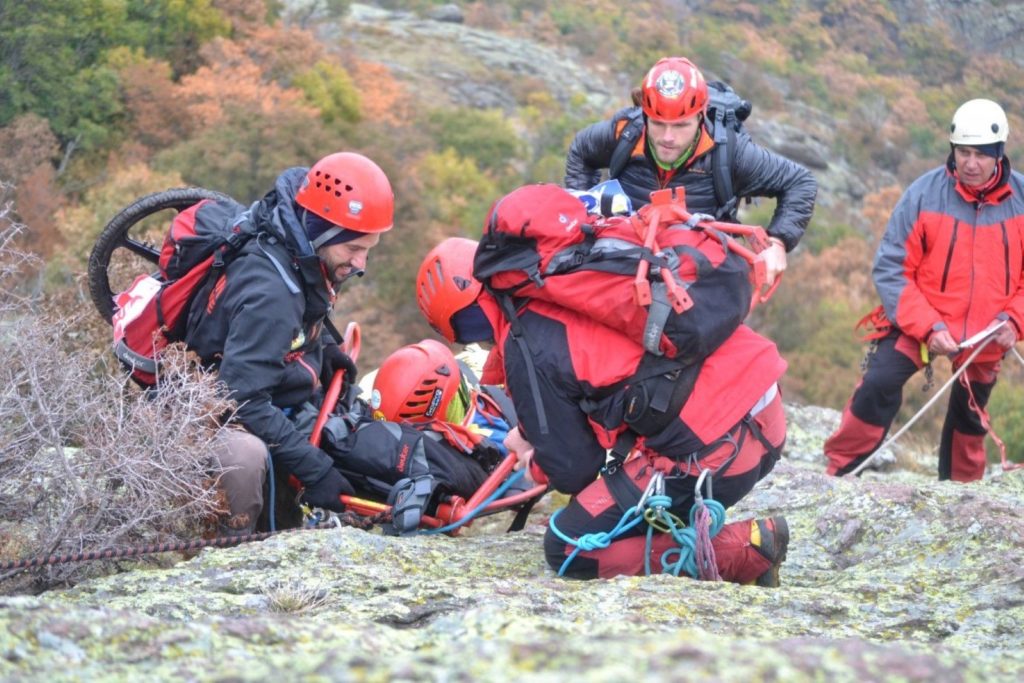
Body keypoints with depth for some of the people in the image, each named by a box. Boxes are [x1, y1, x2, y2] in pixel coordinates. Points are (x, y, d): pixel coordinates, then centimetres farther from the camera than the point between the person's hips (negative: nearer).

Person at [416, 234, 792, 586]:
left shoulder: (528, 347, -9)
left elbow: (571, 472, -1)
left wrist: (534, 461, 22)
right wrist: (532, 435, 35)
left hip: (713, 453, -9)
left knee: (569, 550, 2)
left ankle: (744, 552, -6)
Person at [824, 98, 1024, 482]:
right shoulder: (925, 194, -17)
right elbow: (891, 269, -14)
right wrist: (928, 326, -22)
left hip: (986, 335, 3)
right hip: (919, 322, -3)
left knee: (969, 416, 19)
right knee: (879, 385, -21)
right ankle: (837, 472, -10)